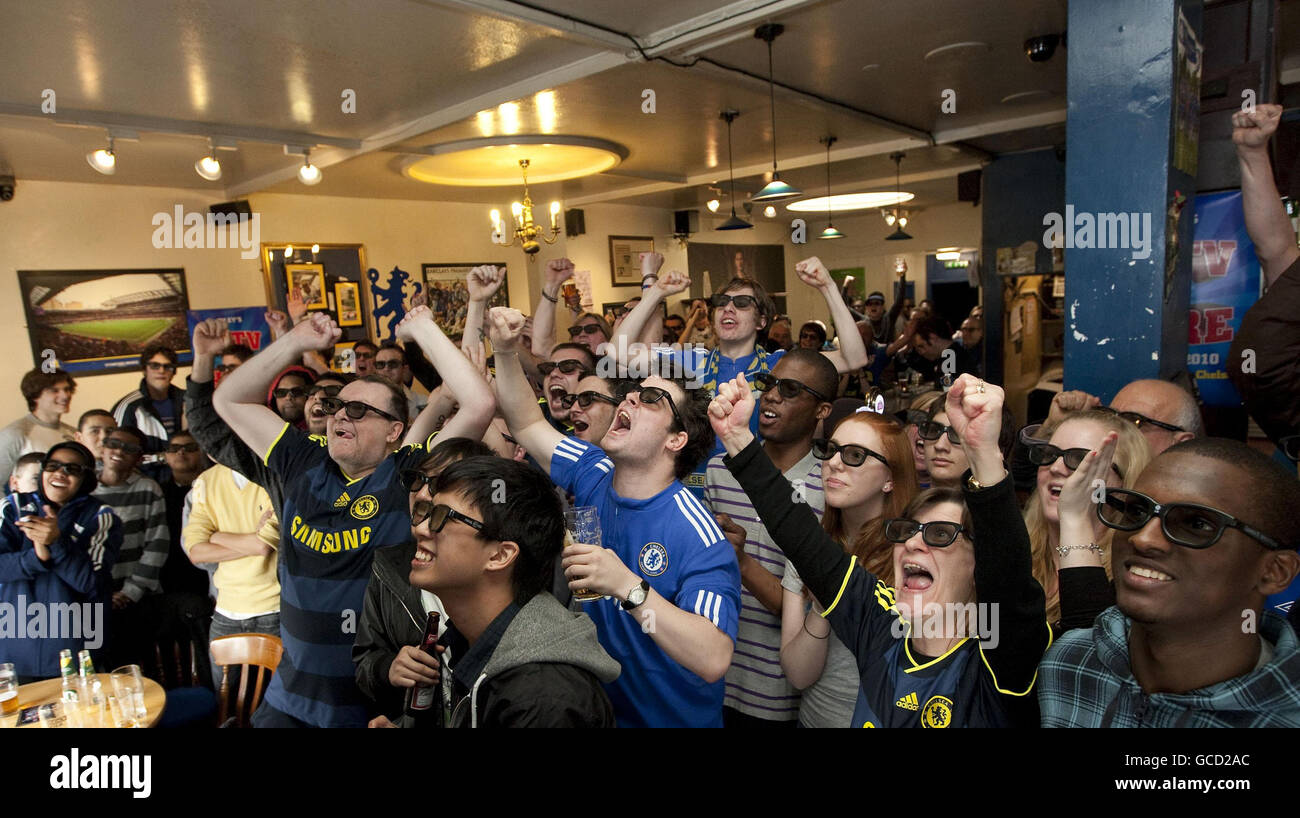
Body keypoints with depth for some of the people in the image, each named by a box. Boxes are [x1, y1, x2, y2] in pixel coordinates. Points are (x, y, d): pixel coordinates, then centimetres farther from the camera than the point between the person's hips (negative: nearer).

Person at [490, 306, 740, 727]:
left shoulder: (699, 538, -27)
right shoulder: (595, 475, -7)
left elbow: (713, 660, -34)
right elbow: (527, 425, 1)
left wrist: (628, 586, -42)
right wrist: (506, 351, -13)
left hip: (669, 716, -5)